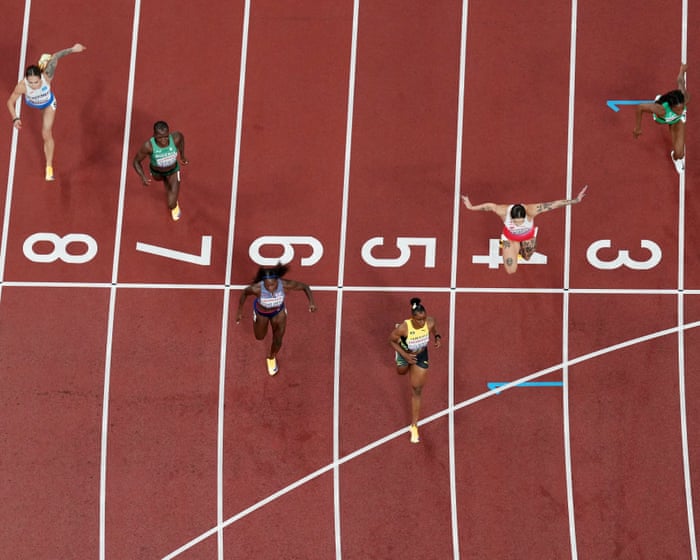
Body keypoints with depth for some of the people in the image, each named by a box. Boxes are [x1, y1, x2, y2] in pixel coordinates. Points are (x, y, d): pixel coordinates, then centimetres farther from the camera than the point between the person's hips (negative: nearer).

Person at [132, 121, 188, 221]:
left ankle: (174, 205, 38)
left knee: (171, 205, -2)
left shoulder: (175, 139, -37)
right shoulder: (149, 146, -41)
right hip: (156, 171, 1)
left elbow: (181, 136, -9)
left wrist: (182, 156, -1)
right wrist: (143, 177, -40)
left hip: (173, 170, -1)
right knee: (159, 178, 39)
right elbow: (136, 161, -25)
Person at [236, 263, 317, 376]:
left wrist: (311, 302, -41)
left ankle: (271, 356, 52)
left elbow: (304, 286, -24)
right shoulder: (257, 288, -42)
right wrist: (240, 311, -10)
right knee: (260, 337, 27)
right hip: (261, 312, 0)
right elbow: (245, 292, -18)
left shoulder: (285, 284, -40)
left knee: (278, 342, 15)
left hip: (278, 311, 0)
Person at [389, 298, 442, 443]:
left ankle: (414, 426, 18)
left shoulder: (429, 322, -33)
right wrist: (405, 355, -28)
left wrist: (437, 337, -24)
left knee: (417, 391, 6)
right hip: (405, 353, 0)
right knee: (401, 372, 35)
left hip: (421, 355, 1)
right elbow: (391, 339, -21)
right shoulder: (404, 327, -41)